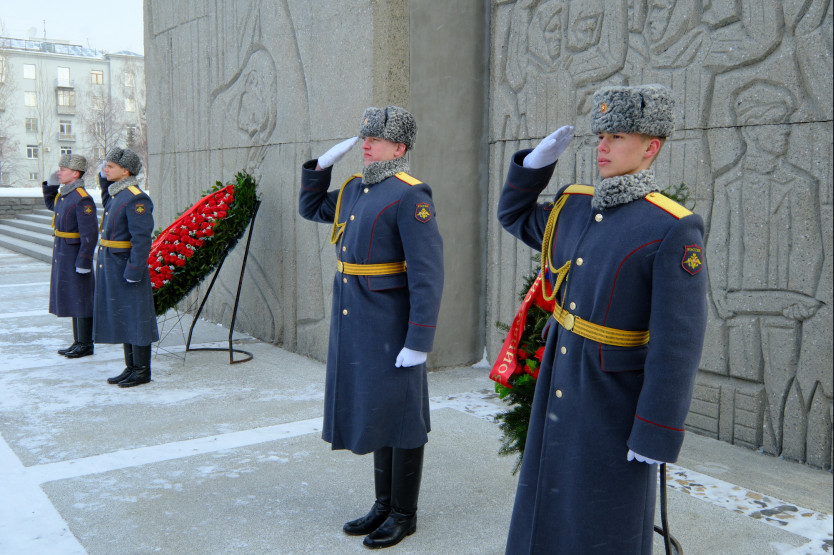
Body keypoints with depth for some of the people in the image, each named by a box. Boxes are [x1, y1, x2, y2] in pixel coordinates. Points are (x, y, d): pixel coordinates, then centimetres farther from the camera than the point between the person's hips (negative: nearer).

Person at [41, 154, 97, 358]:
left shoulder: (82, 199, -20)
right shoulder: (64, 193, 8)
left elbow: (89, 234, -22)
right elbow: (50, 204, 31)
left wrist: (84, 262, -22)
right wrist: (50, 184, 13)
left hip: (75, 255, -10)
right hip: (62, 255, 10)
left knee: (80, 299, -1)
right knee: (72, 298, 14)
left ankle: (86, 345, 8)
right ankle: (78, 342, 23)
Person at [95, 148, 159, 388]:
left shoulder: (136, 199, -17)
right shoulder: (117, 193, 11)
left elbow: (142, 239, -21)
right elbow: (108, 207, 35)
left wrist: (133, 271, -23)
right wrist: (104, 179, 21)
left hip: (127, 267, -10)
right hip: (112, 268, 10)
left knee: (135, 318, -1)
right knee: (122, 318, 14)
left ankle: (142, 371, 9)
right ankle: (131, 367, 24)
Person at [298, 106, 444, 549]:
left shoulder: (409, 196, -16)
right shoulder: (354, 189, 10)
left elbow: (427, 275, -20)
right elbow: (310, 208, 27)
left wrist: (418, 343, -21)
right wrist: (322, 164, 11)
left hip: (392, 328, -8)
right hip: (355, 325, 9)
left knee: (400, 418, 4)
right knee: (373, 412, 17)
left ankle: (404, 514, 20)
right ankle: (384, 504, 32)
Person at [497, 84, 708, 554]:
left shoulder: (673, 230, -18)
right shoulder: (573, 206, 3)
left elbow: (679, 344, -20)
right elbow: (514, 216, 23)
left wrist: (656, 435, -18)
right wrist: (538, 161, 6)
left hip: (615, 403, -7)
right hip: (558, 391, 7)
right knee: (549, 507, 20)